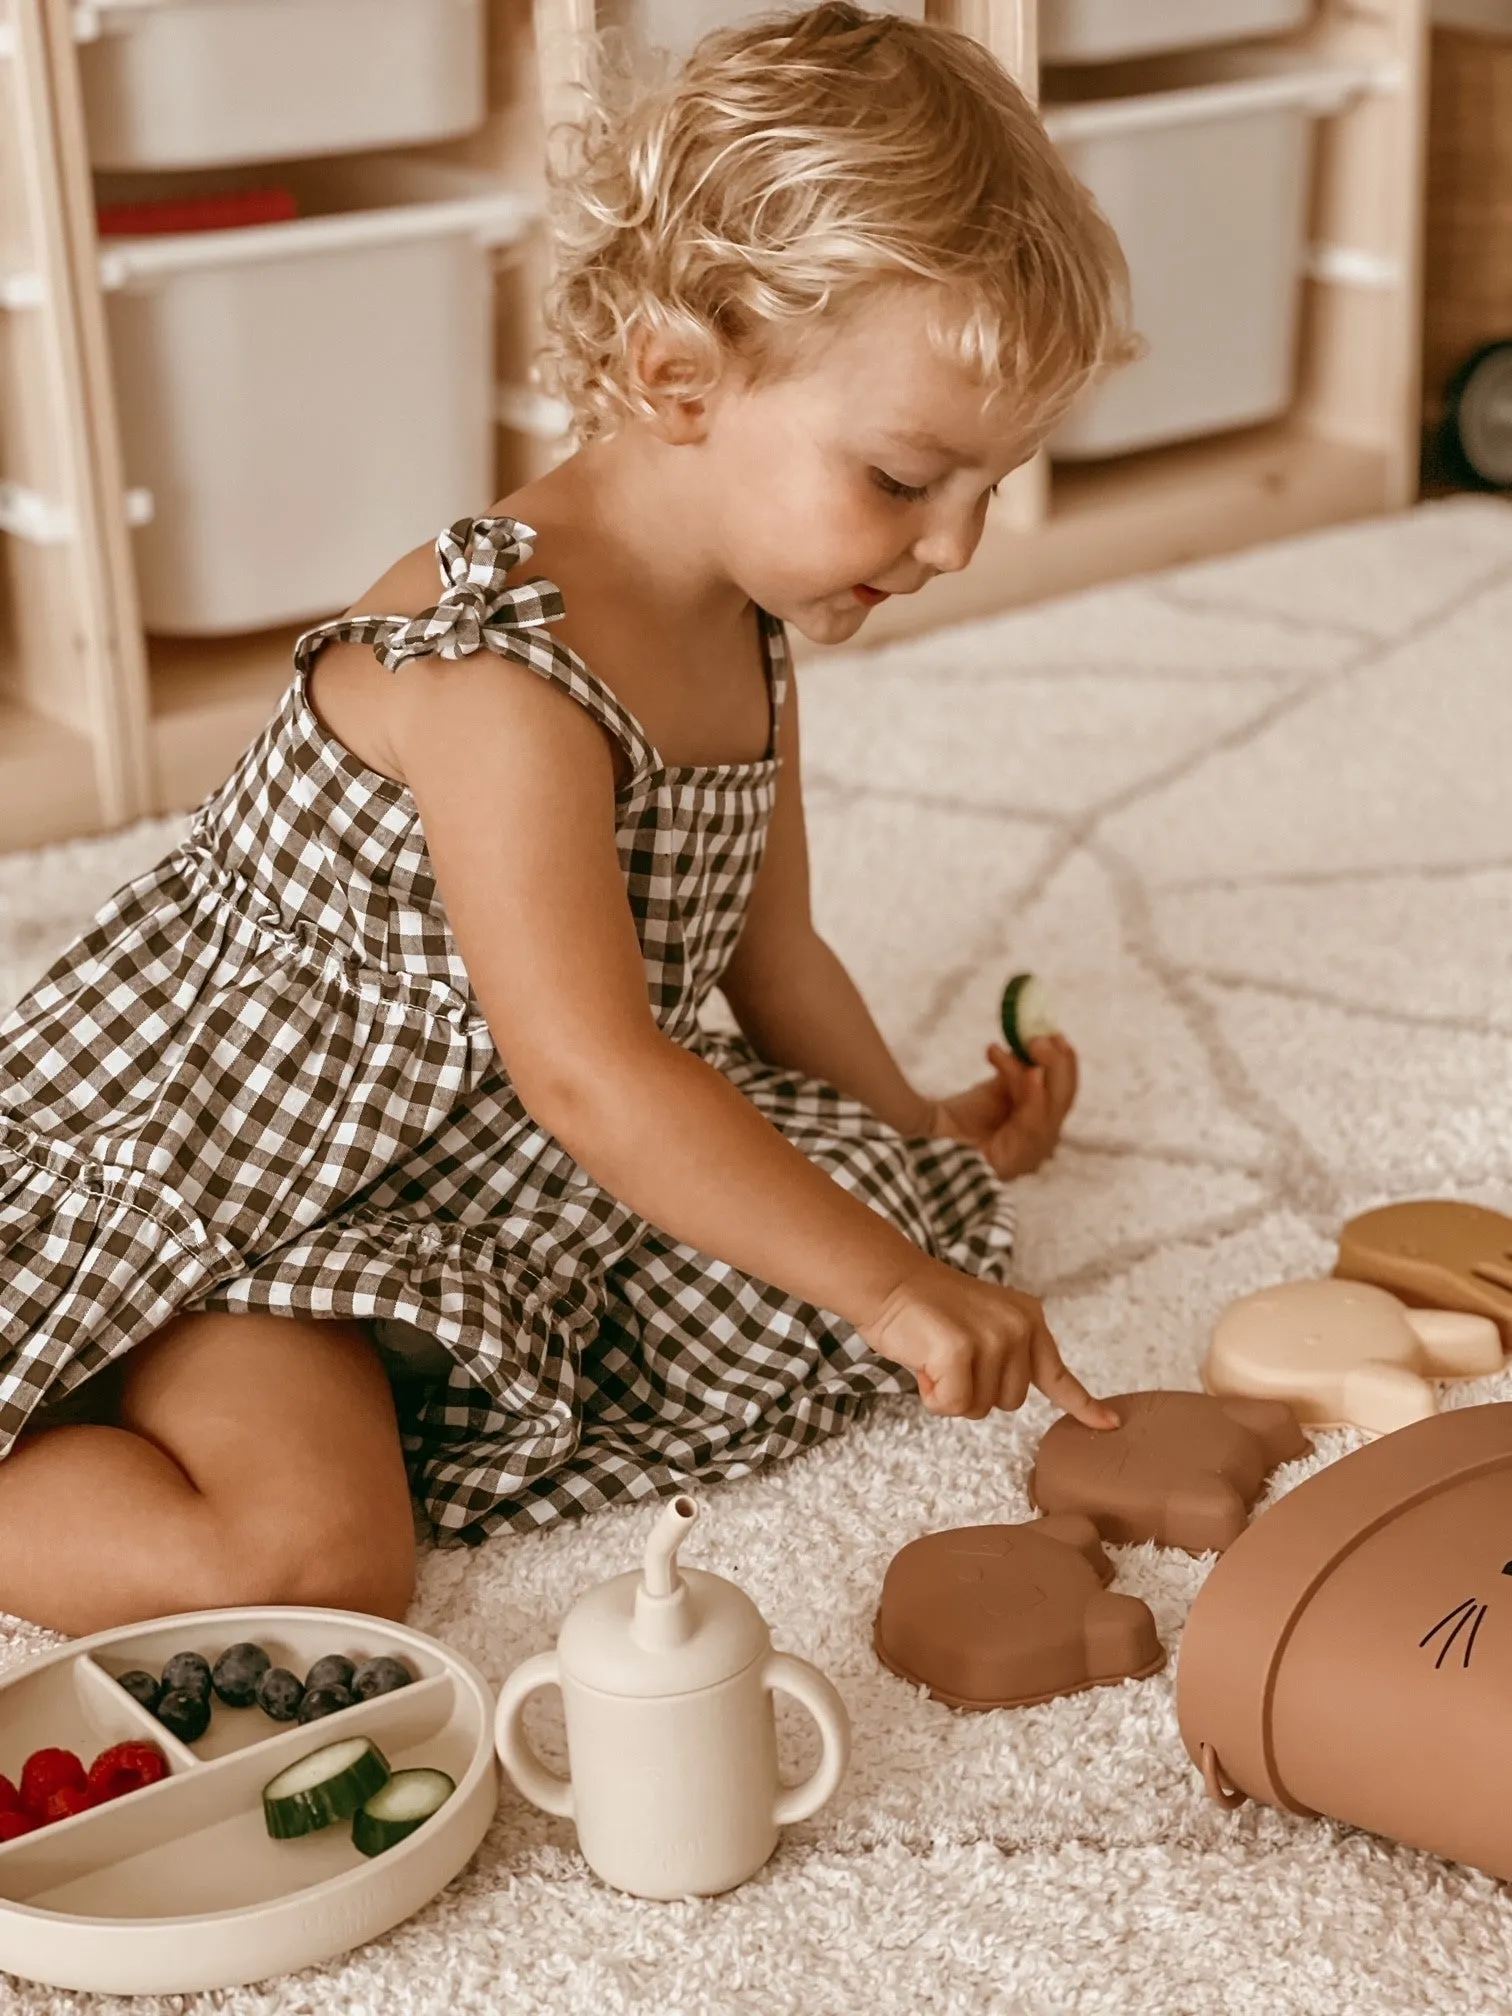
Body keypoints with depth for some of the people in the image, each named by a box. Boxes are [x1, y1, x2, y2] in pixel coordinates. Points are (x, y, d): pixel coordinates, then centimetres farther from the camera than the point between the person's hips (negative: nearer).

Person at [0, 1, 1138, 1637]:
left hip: (497, 1177, 10)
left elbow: (763, 952, 13)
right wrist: (882, 1280, -30)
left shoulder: (746, 633, 0)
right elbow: (589, 1070, -32)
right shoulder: (506, 667, -29)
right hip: (224, 1169, -9)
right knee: (307, 1560, -27)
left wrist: (920, 1134, 16)